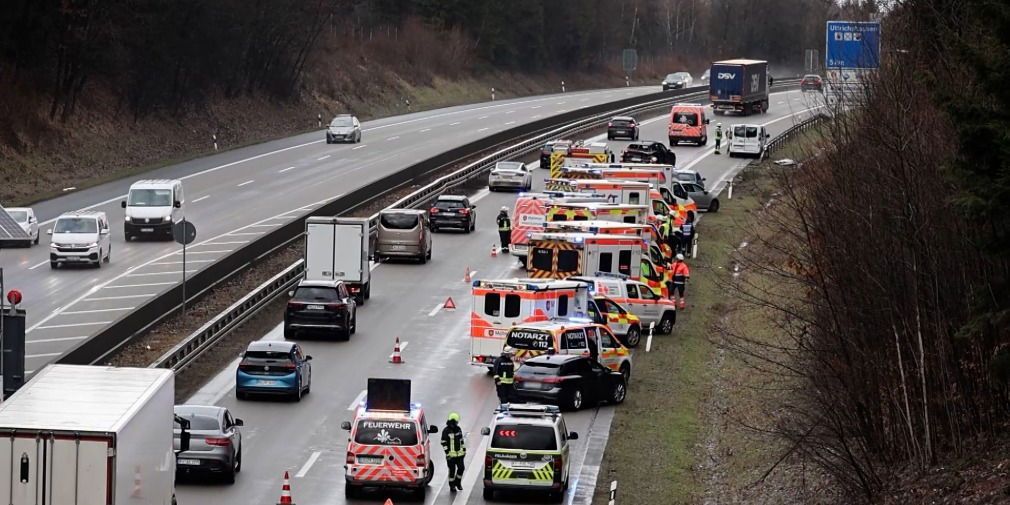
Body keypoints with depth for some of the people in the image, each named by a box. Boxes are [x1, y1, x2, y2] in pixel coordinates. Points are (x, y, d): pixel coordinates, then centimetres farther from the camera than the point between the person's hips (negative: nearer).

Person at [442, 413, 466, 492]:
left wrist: (464, 450, 17)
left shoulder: (458, 429, 10)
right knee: (452, 470, 1)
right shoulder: (446, 431, -9)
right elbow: (443, 443, -10)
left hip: (459, 453, 5)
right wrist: (447, 453, -16)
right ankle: (452, 486, 13)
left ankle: (458, 482, 24)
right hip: (451, 455, -5)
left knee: (461, 468, 2)